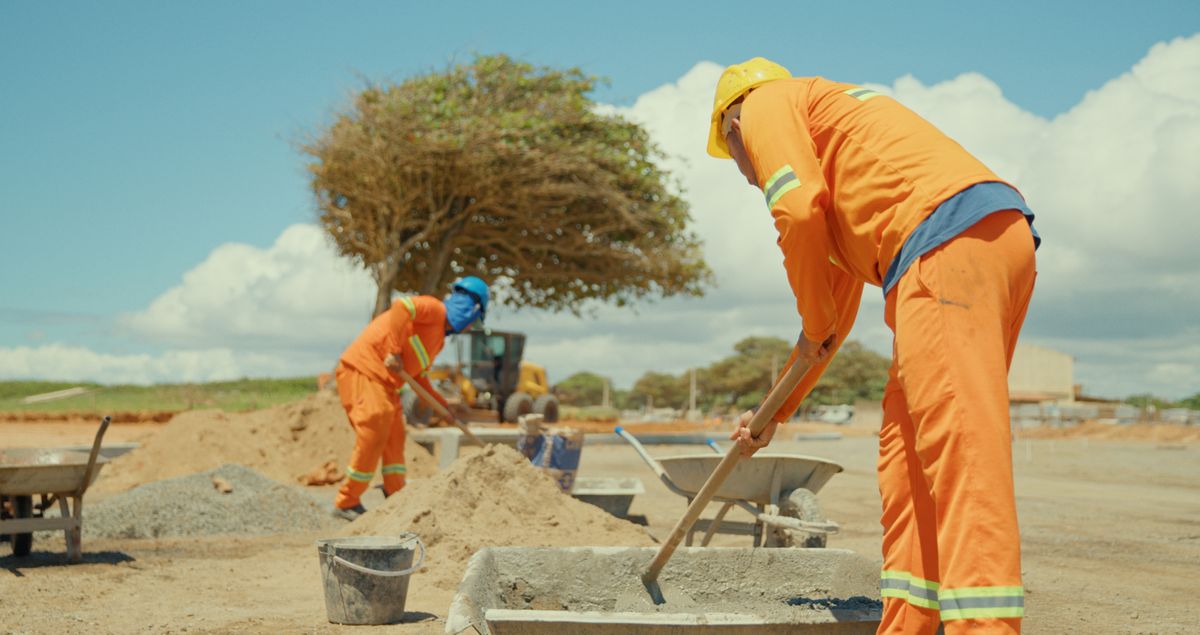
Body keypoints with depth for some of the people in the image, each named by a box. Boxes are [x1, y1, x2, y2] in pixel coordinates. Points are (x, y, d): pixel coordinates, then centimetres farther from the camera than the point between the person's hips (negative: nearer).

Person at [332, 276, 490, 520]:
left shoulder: (438, 338, 22)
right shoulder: (434, 308, -7)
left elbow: (418, 376, 25)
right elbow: (401, 307, -27)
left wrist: (442, 404, 21)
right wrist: (394, 351, -28)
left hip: (382, 381, 10)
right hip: (362, 369, -10)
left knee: (394, 438, 12)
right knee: (372, 438, -11)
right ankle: (347, 502, -2)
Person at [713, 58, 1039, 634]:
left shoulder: (767, 104, 13)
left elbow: (797, 209, -8)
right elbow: (837, 309, 41)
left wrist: (813, 325, 6)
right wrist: (774, 413, 46)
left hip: (947, 240, -9)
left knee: (956, 442, -17)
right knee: (906, 448, 11)